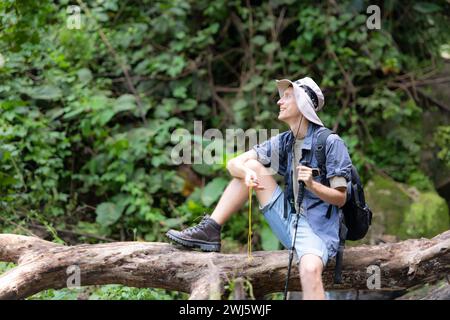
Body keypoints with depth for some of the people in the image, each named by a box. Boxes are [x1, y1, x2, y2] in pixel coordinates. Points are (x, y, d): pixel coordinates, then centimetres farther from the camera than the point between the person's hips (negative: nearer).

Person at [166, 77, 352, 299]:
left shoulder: (330, 143, -9)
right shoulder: (283, 142, 8)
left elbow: (340, 198, -9)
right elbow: (234, 164, 2)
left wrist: (312, 185, -28)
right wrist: (247, 173, -21)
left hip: (317, 229, -7)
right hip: (288, 221, 7)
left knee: (310, 270, -39)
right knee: (252, 166, 1)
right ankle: (210, 231, -5)